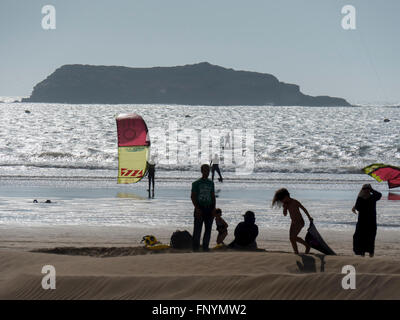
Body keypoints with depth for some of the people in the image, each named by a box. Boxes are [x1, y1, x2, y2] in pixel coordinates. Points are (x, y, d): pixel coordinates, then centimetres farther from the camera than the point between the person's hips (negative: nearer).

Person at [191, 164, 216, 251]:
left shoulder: (211, 183, 12)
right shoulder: (196, 183, -2)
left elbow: (213, 196, 14)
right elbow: (193, 196, -6)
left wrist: (214, 208, 3)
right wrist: (197, 208, -16)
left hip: (209, 209, 5)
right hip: (200, 209, -5)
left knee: (208, 229, 5)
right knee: (197, 229, -6)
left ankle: (205, 247, 12)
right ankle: (195, 248, -3)